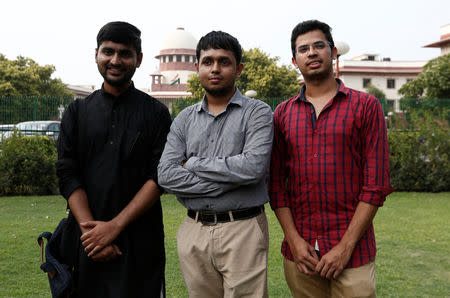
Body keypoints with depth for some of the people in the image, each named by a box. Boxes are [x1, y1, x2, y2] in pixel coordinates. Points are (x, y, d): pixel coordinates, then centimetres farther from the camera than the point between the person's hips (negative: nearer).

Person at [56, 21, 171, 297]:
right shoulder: (77, 112, 8)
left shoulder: (156, 113, 1)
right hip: (88, 239, 2)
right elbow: (68, 176, 0)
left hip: (141, 241, -2)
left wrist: (115, 226, -14)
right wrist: (91, 228, -12)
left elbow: (159, 177, -7)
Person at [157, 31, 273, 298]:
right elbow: (166, 175, -3)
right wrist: (230, 180, -11)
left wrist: (193, 164, -8)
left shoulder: (257, 112, -1)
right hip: (194, 232, 4)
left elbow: (253, 166, -18)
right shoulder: (184, 119, 10)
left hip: (243, 231, -3)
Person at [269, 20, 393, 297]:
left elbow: (376, 183, -6)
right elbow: (277, 182, 5)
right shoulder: (283, 113, 7)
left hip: (351, 253, -2)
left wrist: (345, 246, -11)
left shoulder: (365, 106, -1)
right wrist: (294, 239, -5)